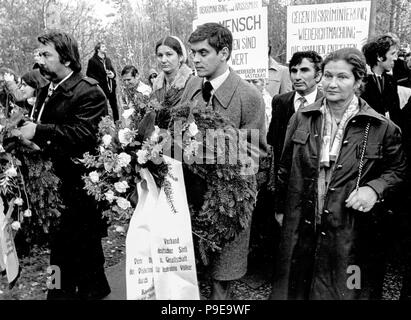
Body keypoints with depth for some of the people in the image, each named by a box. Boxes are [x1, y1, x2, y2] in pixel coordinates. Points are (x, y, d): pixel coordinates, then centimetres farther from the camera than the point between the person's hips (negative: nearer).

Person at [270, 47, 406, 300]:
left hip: (351, 232, -2)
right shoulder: (301, 118, 0)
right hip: (301, 227, 3)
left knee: (344, 290, 14)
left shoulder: (381, 127, -8)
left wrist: (374, 188, -15)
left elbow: (397, 169, 4)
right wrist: (282, 207, 10)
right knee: (296, 287, 18)